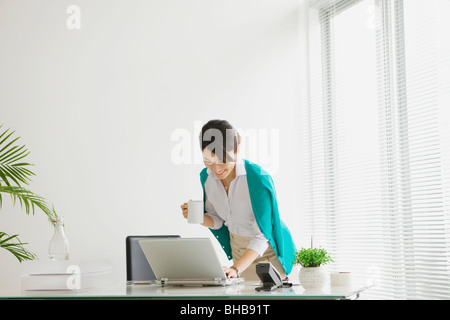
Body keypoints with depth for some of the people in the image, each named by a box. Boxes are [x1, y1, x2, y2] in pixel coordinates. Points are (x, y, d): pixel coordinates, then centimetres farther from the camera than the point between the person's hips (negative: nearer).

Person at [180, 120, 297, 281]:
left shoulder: (258, 178, -29)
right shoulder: (206, 176, -10)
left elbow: (262, 235, -28)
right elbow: (217, 220, 3)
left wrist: (236, 268, -39)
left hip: (267, 251, -5)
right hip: (238, 250, 5)